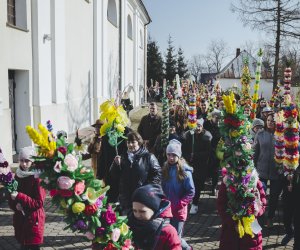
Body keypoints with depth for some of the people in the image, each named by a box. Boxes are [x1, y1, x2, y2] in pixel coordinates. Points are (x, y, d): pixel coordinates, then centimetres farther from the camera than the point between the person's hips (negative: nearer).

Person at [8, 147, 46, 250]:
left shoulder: (37, 178, -14)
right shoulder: (17, 176, 4)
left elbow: (39, 203, -17)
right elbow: (11, 199, 11)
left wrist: (19, 196, -22)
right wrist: (15, 205, -11)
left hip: (34, 219, -5)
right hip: (20, 218, 5)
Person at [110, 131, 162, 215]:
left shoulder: (148, 157, -2)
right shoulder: (124, 157, 11)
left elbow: (157, 173, -6)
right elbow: (114, 175, 11)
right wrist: (116, 164, -6)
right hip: (126, 198, 4)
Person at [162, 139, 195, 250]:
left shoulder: (185, 171, -11)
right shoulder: (165, 169, 3)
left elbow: (191, 192, -12)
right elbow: (162, 188, 9)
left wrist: (179, 205, -17)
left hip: (178, 210, -4)